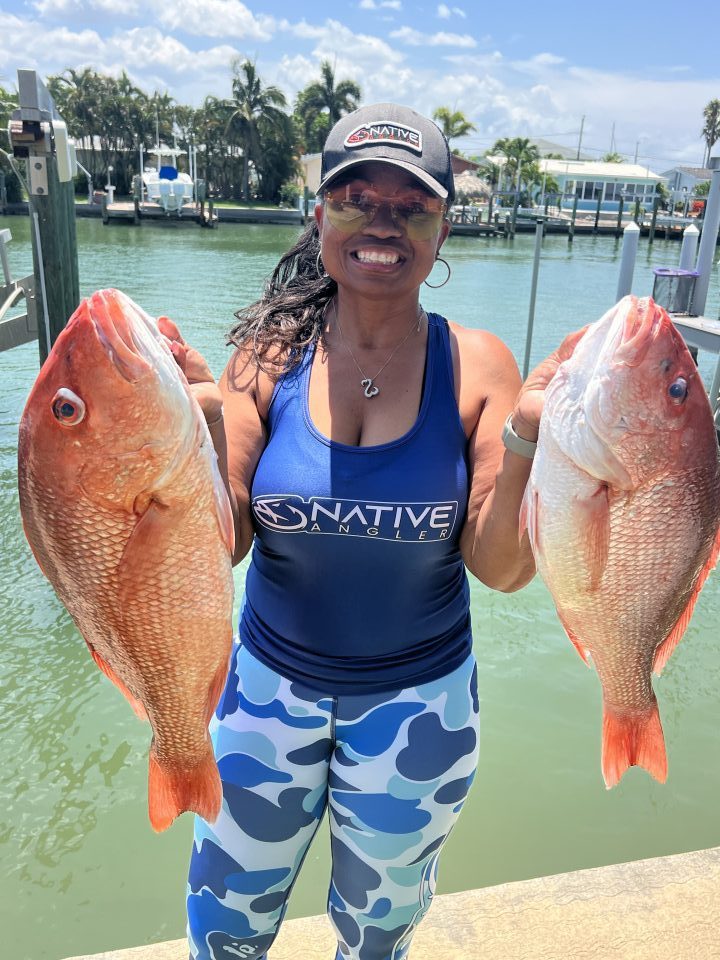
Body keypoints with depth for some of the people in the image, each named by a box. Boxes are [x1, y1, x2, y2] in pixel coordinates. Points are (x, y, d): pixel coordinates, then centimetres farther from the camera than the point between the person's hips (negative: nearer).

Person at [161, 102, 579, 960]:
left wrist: (525, 434, -29)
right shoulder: (272, 354, -12)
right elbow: (220, 548, -12)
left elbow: (502, 569, -15)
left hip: (419, 699, 0)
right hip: (271, 682, 1)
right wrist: (204, 423, -28)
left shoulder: (476, 366, -14)